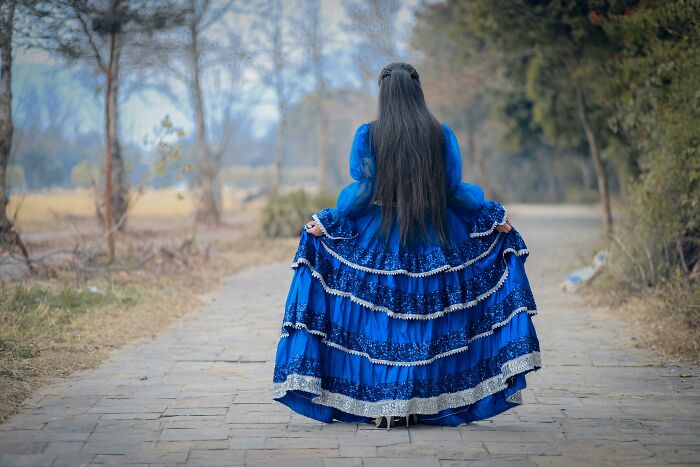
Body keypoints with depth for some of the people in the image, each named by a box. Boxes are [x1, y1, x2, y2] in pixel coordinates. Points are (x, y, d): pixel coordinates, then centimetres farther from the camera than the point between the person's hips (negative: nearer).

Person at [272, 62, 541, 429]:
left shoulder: (368, 135, -4)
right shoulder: (442, 135, 0)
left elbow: (363, 191, -7)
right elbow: (454, 190, 1)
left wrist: (325, 221, 2)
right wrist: (494, 216, 13)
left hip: (381, 243, -1)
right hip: (432, 245, 2)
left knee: (379, 320, 4)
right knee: (427, 322, 8)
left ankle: (383, 408, 4)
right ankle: (422, 406, 11)